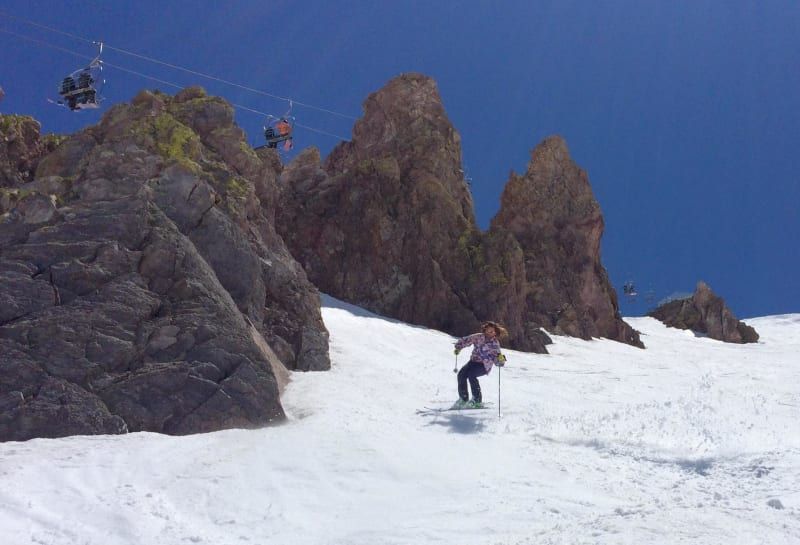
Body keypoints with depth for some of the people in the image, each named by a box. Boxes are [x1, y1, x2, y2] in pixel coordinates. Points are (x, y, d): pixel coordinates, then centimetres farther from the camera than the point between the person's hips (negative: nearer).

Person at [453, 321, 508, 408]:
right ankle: (463, 399, 2)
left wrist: (501, 359, -31)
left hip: (484, 365, -4)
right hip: (474, 361, 4)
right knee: (461, 374, -17)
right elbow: (465, 340, 11)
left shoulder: (495, 344, -7)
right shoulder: (479, 337, 1)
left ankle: (477, 400, -17)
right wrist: (458, 347, 2)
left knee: (471, 374, -28)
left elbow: (498, 362, -11)